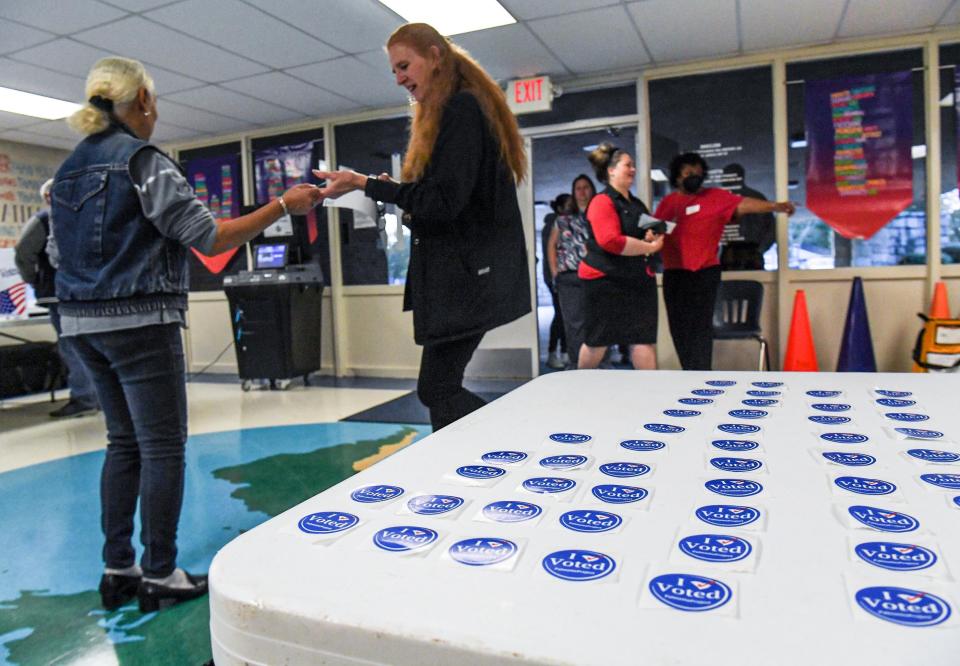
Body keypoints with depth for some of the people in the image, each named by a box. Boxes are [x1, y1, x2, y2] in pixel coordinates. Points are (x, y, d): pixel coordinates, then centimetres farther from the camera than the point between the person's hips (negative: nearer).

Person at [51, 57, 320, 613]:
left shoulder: (69, 167, 14)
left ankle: (118, 570, 20)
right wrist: (283, 206, -13)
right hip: (139, 320, -8)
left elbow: (62, 249, 18)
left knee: (124, 442, 14)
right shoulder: (142, 160, -11)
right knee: (163, 446, -1)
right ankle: (160, 576, 7)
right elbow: (211, 238, -17)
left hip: (85, 321, 9)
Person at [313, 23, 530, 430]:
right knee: (442, 386, 10)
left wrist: (367, 185, -16)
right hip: (456, 271, 10)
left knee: (437, 389, -7)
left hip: (467, 272, -10)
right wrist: (395, 192, 7)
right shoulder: (451, 112, 20)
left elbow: (445, 199, -19)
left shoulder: (462, 109, -11)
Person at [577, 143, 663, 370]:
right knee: (598, 341, 6)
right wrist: (649, 247, -18)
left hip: (638, 278, 7)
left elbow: (649, 233, 31)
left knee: (644, 339, 0)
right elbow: (611, 241, -26)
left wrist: (653, 236, 5)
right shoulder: (602, 201, -11)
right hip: (605, 279, -7)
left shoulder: (636, 204, 15)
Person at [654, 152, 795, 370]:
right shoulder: (668, 202, 12)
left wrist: (774, 205, -25)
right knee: (679, 327, 6)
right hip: (673, 272, 4)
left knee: (700, 326, -9)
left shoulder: (714, 196, 2)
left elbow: (742, 204, -11)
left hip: (704, 272, -4)